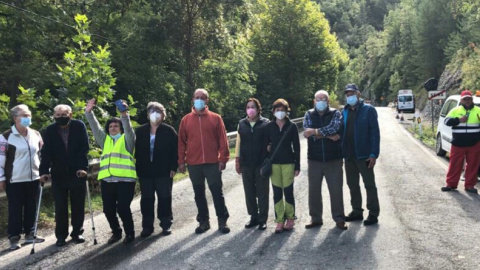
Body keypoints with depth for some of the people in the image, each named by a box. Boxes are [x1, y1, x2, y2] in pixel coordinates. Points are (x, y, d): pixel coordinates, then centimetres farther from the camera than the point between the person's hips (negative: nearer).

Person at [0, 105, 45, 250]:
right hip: (15, 180, -5)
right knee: (15, 209, 2)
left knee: (32, 208, 11)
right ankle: (14, 238, 11)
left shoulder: (36, 134, 8)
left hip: (34, 178, 5)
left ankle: (30, 234, 23)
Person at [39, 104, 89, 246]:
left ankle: (77, 232, 21)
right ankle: (61, 235, 16)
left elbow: (84, 148, -9)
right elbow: (46, 152, -5)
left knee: (78, 205, 8)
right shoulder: (50, 130, -1)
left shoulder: (79, 126, -5)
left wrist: (83, 167, -19)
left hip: (77, 172, -1)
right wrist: (44, 171, -16)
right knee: (60, 207, 5)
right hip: (58, 174, 1)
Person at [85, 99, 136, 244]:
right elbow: (95, 127, 10)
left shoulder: (126, 139, 9)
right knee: (108, 209, 6)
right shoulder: (105, 139, 21)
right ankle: (116, 231, 27)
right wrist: (89, 112, -4)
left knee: (123, 208, -8)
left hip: (125, 179, -4)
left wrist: (124, 115, -29)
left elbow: (128, 128, -10)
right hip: (106, 180, 5)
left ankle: (130, 232, 12)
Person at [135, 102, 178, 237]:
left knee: (164, 198, 3)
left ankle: (166, 224, 15)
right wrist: (137, 168, 2)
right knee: (147, 199, 7)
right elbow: (136, 151, 7)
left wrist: (173, 168, -9)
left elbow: (175, 150, -3)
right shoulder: (140, 131, 5)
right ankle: (147, 226, 16)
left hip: (164, 171, -2)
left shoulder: (169, 131, -2)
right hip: (145, 172, 2)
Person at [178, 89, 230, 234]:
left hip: (213, 163, -2)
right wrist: (181, 161, 1)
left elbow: (222, 140, 0)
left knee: (217, 192, 3)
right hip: (193, 164, 2)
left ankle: (222, 221, 14)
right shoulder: (186, 120, 6)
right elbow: (181, 142, 6)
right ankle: (203, 221, 21)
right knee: (199, 194, 11)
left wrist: (223, 159, -6)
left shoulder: (215, 118, 2)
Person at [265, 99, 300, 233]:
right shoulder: (269, 126, 2)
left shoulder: (292, 126, -1)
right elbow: (266, 144, 6)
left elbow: (296, 147, 0)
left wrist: (297, 166, -3)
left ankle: (290, 218, 16)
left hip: (288, 163, -1)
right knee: (277, 193, 4)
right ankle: (280, 221, 10)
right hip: (273, 164, 2)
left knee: (288, 192, 0)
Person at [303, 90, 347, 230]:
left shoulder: (335, 113, 1)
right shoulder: (309, 115, 5)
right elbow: (307, 133, -11)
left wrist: (315, 131, -18)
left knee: (336, 190, 2)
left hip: (334, 159, -2)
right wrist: (328, 136, -16)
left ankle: (339, 219, 13)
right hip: (314, 159, 2)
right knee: (314, 190, 8)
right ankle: (316, 219, 20)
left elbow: (334, 128, -19)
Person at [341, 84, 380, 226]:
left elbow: (375, 132, -10)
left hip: (364, 155, -6)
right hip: (349, 156, 6)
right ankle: (357, 211, 25)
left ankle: (373, 214, 9)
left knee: (369, 185, 3)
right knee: (352, 185, 14)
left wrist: (374, 154, -17)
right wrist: (343, 152, 5)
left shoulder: (368, 110, -6)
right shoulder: (344, 112, 11)